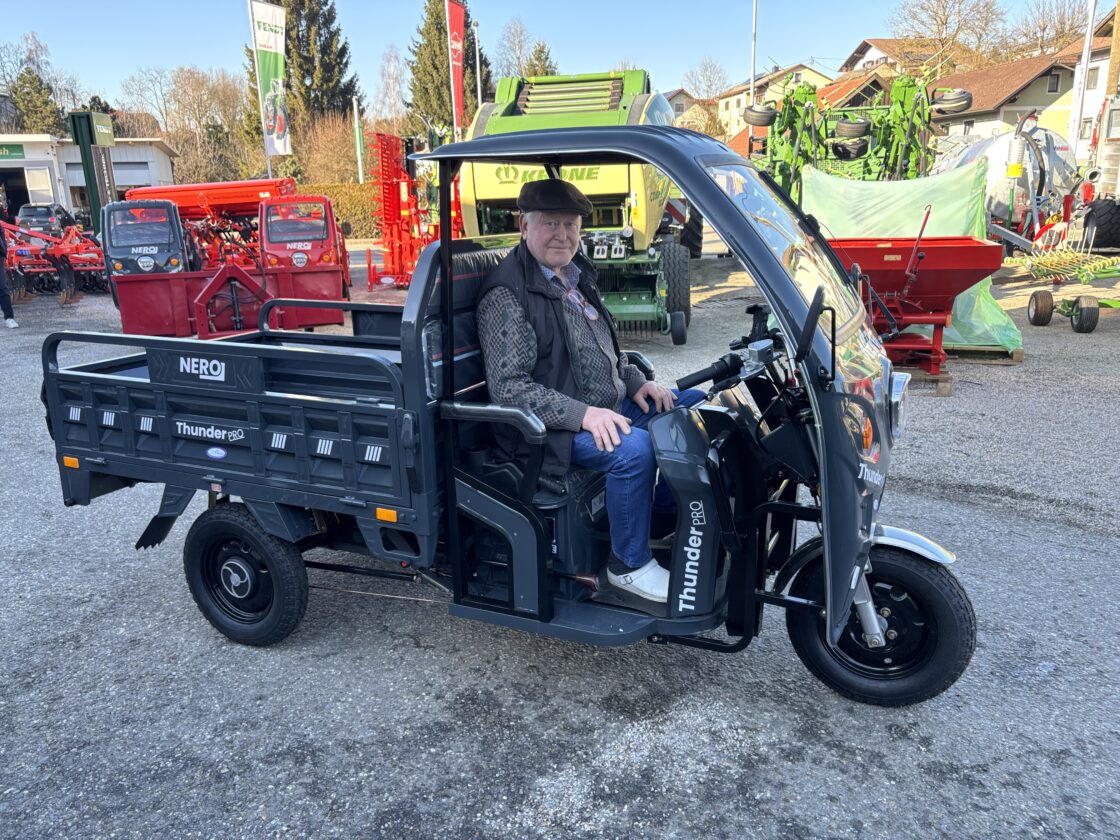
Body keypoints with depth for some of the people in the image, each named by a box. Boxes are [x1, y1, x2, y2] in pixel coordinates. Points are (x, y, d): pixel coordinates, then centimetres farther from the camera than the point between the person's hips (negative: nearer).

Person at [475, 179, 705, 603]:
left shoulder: (575, 274, 13)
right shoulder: (507, 294, -15)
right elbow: (508, 387, -22)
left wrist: (637, 382, 7)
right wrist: (582, 414, -30)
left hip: (609, 407, 10)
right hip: (553, 427, -9)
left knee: (696, 405, 8)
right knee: (634, 448, -32)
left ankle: (661, 515, 18)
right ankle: (629, 566, -11)